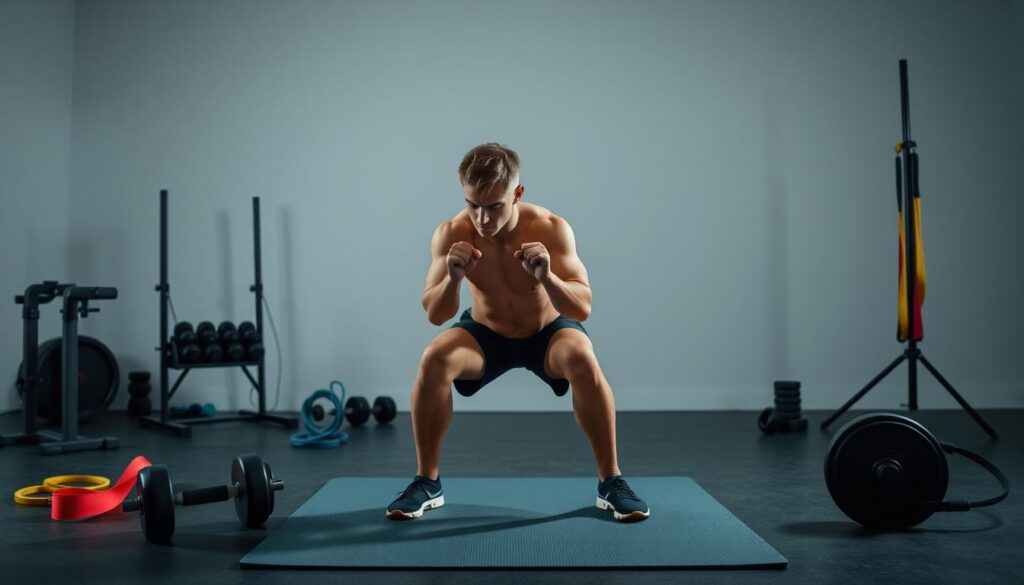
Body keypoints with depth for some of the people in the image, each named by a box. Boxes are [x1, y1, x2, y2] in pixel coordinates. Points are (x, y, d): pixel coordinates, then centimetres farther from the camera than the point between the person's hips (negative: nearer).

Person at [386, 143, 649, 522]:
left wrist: (546, 277, -49)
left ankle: (610, 481, -15)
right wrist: (452, 279, -43)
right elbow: (435, 315, -21)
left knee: (582, 360, -34)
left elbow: (582, 309, -29)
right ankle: (427, 481, -8)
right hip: (486, 332, 2)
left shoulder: (551, 229, -28)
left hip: (548, 330, -1)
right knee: (433, 360, -27)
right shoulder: (451, 234, -23)